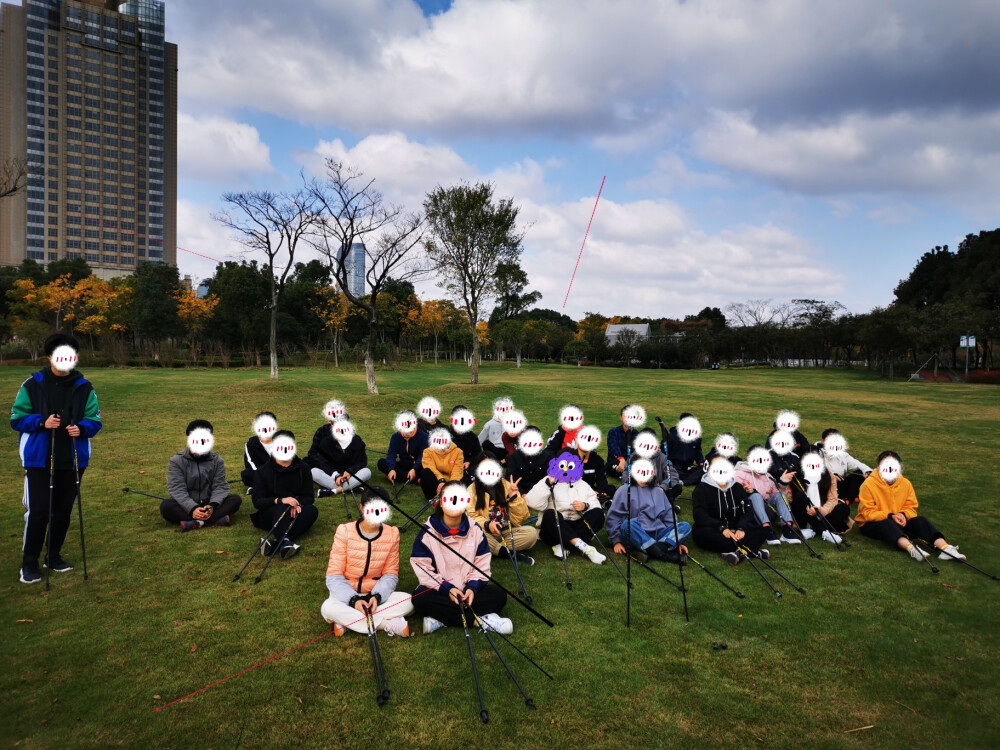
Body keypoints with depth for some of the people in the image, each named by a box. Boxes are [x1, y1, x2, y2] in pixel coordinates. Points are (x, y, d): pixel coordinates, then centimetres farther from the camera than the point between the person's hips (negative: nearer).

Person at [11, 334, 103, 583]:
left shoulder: (84, 387, 1)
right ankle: (29, 563, 12)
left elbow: (95, 420, 4)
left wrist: (81, 428, -17)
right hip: (38, 459, -3)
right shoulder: (32, 385, -4)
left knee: (63, 511, 12)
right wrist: (41, 422, -19)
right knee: (37, 511, -5)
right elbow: (16, 418, -1)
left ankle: (54, 556, 28)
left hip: (73, 460, 3)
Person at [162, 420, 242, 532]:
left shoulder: (217, 461, 4)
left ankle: (193, 523, -37)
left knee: (235, 499, -22)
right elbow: (177, 489, -12)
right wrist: (192, 508, -29)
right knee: (166, 506, -31)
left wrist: (212, 505, -26)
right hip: (186, 505, -1)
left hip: (210, 504, 2)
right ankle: (217, 520, -40)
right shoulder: (177, 461, -2)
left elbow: (219, 486, -4)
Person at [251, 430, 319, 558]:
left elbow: (308, 497, 4)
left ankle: (275, 542, -45)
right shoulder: (263, 471, 4)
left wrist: (298, 505, -21)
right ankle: (284, 542, -61)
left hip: (294, 514, 2)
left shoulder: (303, 468, 8)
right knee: (283, 507, -35)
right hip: (270, 515, -2)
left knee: (312, 510, -31)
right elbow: (257, 501, -4)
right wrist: (280, 500, -23)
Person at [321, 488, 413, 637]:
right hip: (347, 595, -2)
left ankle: (346, 621, -22)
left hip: (375, 595, 2)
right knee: (328, 608, -35)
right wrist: (353, 599, -27)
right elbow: (334, 576, -11)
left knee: (408, 601, -25)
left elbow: (390, 574, 0)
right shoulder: (345, 531, -11)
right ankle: (388, 624, -28)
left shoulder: (392, 534, -4)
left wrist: (377, 596, -20)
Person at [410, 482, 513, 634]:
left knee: (499, 594, -21)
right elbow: (423, 569, -12)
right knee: (421, 599, -34)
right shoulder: (428, 532, -8)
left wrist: (472, 588, -19)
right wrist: (447, 589, -23)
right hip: (439, 590, -2)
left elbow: (482, 566, -1)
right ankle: (481, 619, -30)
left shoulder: (475, 530, 0)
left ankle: (441, 619, -27)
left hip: (468, 590, 2)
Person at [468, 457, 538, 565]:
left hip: (508, 531, 2)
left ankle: (493, 549, -20)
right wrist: (487, 524, -24)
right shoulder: (472, 489, 1)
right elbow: (472, 516, -5)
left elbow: (521, 518, 2)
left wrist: (514, 497, -12)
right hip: (486, 532, -2)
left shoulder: (507, 485, 4)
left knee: (532, 533, -24)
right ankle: (508, 553, -24)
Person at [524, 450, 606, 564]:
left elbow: (595, 504, 7)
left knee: (598, 513, -19)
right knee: (550, 514, -32)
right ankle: (584, 547, -46)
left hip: (577, 527, 3)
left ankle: (562, 546, -33)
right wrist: (548, 483, -14)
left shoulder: (582, 485, 20)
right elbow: (533, 503, -11)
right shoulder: (548, 484, 7)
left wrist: (585, 506, -14)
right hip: (555, 529, -3)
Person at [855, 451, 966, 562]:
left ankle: (943, 547, -40)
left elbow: (910, 507, 4)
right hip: (872, 523, -5)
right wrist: (890, 516, -28)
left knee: (919, 520, -21)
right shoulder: (869, 484, -14)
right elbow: (868, 513, -16)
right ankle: (910, 548, -61)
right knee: (886, 524, -38)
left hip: (898, 522, 5)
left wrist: (903, 515, -20)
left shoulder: (906, 483, 1)